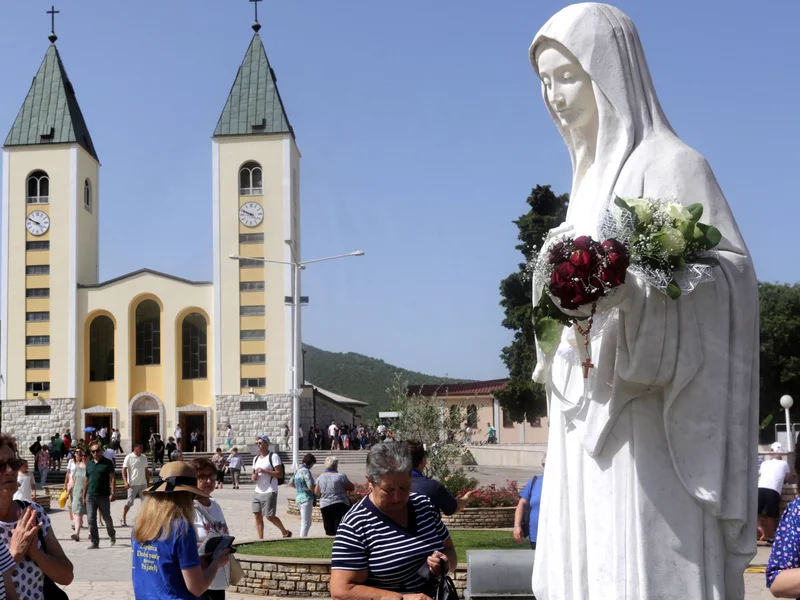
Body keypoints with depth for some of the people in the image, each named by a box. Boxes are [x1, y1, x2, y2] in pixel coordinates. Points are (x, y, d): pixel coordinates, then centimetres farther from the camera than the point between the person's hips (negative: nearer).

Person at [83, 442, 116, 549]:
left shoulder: (107, 463, -2)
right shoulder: (89, 464, 11)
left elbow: (112, 478, -6)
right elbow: (87, 481, 16)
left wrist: (113, 493, -16)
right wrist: (84, 496, 14)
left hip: (104, 496, -3)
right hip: (90, 496, 3)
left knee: (107, 518, 10)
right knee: (91, 520, -4)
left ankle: (112, 534, 36)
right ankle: (95, 542, 0)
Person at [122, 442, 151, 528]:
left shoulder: (144, 458, 10)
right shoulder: (129, 457, -7)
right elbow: (124, 470, -9)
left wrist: (148, 483, 14)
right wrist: (125, 482, -19)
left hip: (143, 484, 5)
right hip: (133, 484, -5)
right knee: (129, 502, -2)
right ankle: (123, 519, 10)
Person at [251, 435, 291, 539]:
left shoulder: (273, 456, -8)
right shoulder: (256, 458, 16)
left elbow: (279, 474, -14)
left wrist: (264, 471, -21)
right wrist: (253, 476, -1)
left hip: (269, 492, -7)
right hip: (257, 491, 7)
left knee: (270, 516, -5)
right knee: (257, 516, 2)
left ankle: (285, 532, 17)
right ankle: (260, 539, 7)